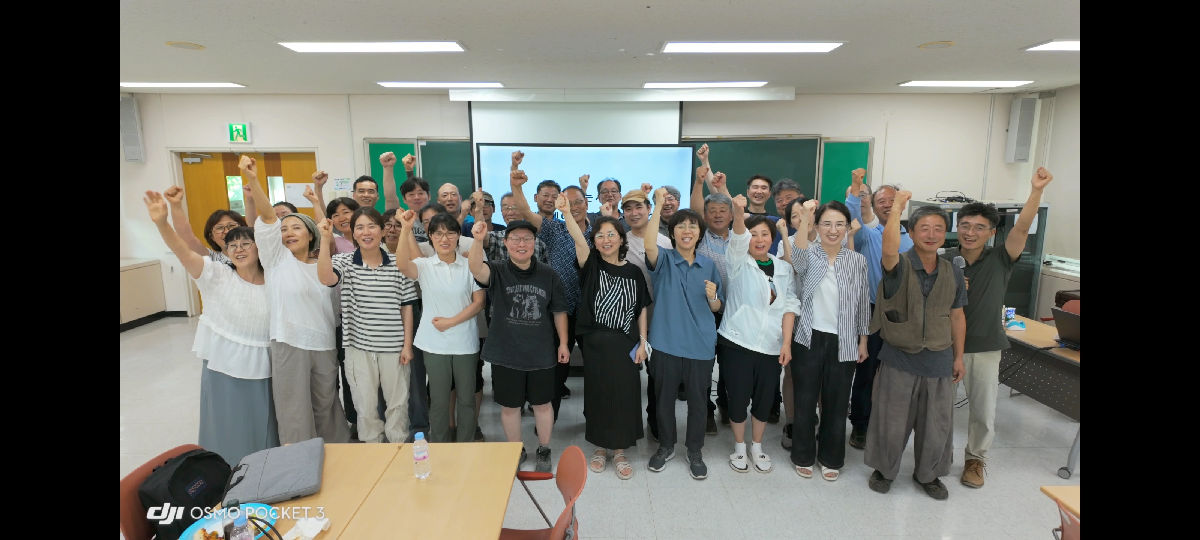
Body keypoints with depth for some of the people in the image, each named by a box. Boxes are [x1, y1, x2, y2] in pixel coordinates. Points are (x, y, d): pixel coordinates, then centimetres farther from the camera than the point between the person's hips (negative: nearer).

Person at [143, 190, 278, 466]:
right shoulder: (216, 275, -7)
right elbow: (184, 252, -24)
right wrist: (161, 222, -37)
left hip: (262, 371, 2)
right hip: (222, 369, -2)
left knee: (261, 431, 16)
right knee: (227, 432, 11)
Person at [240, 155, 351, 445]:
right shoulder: (277, 259, -1)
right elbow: (267, 217, -15)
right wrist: (252, 181, -25)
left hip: (324, 345, 3)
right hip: (289, 344, -3)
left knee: (326, 405, 17)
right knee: (294, 411, 3)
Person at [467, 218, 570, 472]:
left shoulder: (548, 275, -2)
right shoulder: (497, 271, -7)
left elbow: (559, 311, 7)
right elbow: (476, 268, -30)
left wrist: (563, 343, 5)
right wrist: (478, 239, -47)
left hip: (541, 354, 1)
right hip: (505, 353, 0)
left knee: (542, 403, 14)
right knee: (509, 405, 13)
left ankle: (544, 451, 36)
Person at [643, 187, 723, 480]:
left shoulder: (709, 265, 6)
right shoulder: (663, 260, -3)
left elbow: (716, 308, 11)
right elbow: (648, 245, -27)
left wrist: (713, 296, -13)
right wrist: (658, 204, -26)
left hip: (700, 345, 2)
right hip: (666, 343, -2)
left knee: (697, 400, 12)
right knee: (664, 398, 13)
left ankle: (695, 452, 32)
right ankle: (666, 446, 35)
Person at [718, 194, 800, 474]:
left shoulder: (783, 268, 9)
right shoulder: (738, 262, -2)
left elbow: (789, 305, 5)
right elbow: (737, 240, -24)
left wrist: (787, 341, -5)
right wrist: (738, 215, -44)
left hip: (771, 346, 3)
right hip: (737, 342, -3)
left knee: (765, 399, 12)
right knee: (738, 397, 5)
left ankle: (757, 446, 34)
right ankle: (739, 447, 28)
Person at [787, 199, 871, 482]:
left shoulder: (857, 261, 2)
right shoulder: (808, 255, -4)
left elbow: (862, 304, 8)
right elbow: (797, 258, -31)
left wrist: (863, 341, 7)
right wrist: (804, 220, -44)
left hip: (843, 343, 2)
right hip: (809, 339, -2)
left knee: (836, 403, 12)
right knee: (805, 401, 9)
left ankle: (831, 458, 31)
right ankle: (804, 456, 27)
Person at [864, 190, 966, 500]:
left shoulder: (953, 274, 3)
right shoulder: (900, 266, -12)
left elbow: (957, 316, 11)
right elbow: (889, 249, -37)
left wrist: (958, 357, 11)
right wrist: (897, 208, -33)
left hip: (939, 360, 4)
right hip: (899, 358, -4)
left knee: (937, 423, 16)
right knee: (891, 421, 9)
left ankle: (927, 475, 39)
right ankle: (885, 469, 32)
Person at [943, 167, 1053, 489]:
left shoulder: (1000, 261, -7)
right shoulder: (945, 262, -4)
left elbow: (1022, 228, -22)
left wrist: (1036, 191, -33)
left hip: (985, 349, 0)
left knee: (984, 413, 9)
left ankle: (975, 459, 32)